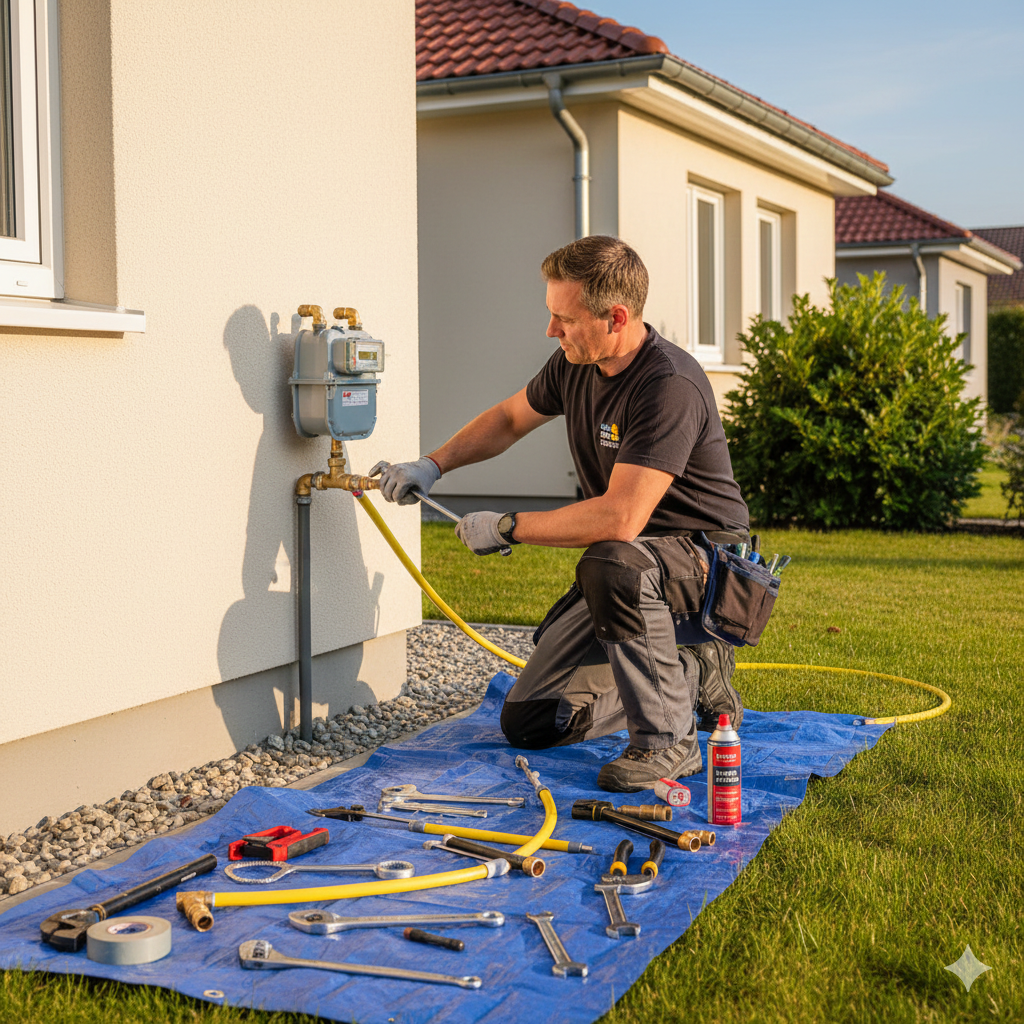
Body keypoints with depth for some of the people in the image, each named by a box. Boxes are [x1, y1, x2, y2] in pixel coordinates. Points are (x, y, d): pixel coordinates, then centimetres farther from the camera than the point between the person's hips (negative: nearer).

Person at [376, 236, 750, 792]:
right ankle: (689, 676, 18)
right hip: (631, 572, 8)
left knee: (611, 563, -42)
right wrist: (431, 464, 5)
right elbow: (509, 418, 18)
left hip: (703, 559, -8)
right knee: (528, 724, 4)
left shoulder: (670, 386, -28)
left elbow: (620, 517, -35)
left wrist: (507, 527, -24)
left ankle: (667, 739, -22)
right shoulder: (575, 363, -2)